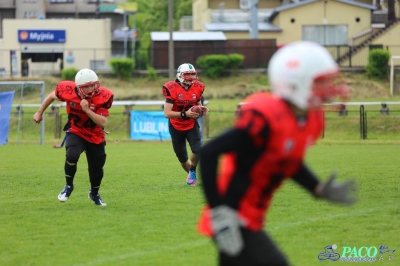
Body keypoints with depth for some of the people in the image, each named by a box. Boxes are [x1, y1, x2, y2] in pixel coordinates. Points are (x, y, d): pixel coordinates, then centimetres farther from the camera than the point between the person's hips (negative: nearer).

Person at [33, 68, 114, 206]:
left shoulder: (103, 96, -24)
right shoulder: (68, 90, -22)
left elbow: (103, 123, -27)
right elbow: (52, 96, 1)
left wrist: (87, 110, -37)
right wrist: (39, 113, 11)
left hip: (95, 137, 1)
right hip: (76, 133, -1)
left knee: (97, 168, 8)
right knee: (72, 155, -29)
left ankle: (94, 194, 40)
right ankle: (68, 186, -2)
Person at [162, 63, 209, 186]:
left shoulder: (197, 88, -5)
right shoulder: (172, 89, -20)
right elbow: (167, 113, -24)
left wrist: (202, 110, -14)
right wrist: (185, 114, -35)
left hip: (192, 125, 2)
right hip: (176, 127, -2)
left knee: (197, 150, -22)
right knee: (183, 159, 7)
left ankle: (192, 172, 5)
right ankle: (191, 174, 35)